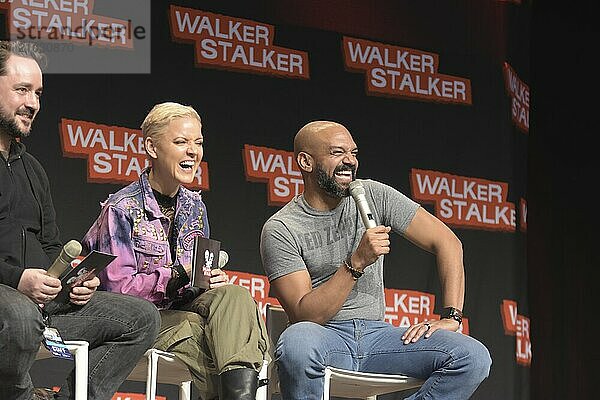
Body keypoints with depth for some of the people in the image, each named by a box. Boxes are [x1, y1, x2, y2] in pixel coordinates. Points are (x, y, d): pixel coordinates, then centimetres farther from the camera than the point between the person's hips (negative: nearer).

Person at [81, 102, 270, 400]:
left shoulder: (194, 206, 15)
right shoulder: (122, 209, -7)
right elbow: (117, 288, -14)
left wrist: (214, 279, -6)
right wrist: (177, 276, -25)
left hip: (183, 309, 5)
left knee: (233, 295, -28)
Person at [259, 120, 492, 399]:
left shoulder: (374, 196, 6)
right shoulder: (280, 229, -4)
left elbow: (447, 242, 6)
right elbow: (304, 315, -13)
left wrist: (450, 318, -5)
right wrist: (356, 262, -21)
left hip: (376, 334, 4)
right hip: (325, 337, -4)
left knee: (474, 357, -20)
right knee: (297, 340, -42)